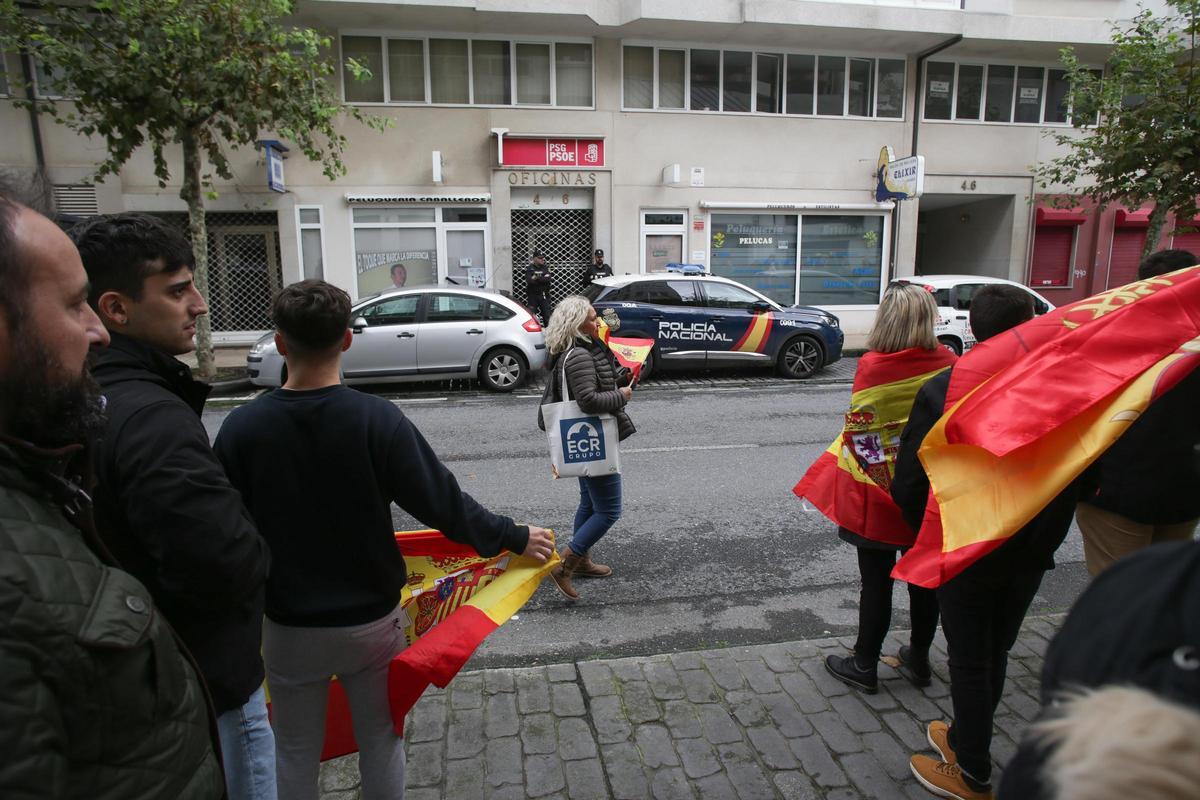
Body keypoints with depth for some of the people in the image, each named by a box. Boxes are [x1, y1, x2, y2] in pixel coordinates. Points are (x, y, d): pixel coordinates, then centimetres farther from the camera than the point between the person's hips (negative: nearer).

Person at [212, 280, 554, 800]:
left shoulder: (241, 429, -13)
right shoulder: (376, 419, -19)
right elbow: (441, 503, -17)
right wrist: (515, 538, -2)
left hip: (288, 628, 2)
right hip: (371, 620, -1)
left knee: (296, 752, 21)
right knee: (380, 741, 19)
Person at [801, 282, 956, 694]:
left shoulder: (873, 365, -16)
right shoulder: (948, 362, -4)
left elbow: (859, 429, -15)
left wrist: (849, 484, -2)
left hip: (877, 492, -4)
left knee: (876, 580, 7)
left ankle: (865, 665, 22)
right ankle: (918, 659, 34)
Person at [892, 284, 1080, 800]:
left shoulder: (941, 391, -20)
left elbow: (908, 486, -16)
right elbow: (1077, 479, -2)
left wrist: (929, 535, 4)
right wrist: (1044, 537, 12)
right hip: (1030, 556, 4)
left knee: (969, 663, 12)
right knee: (994, 656, 22)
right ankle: (965, 740, 42)